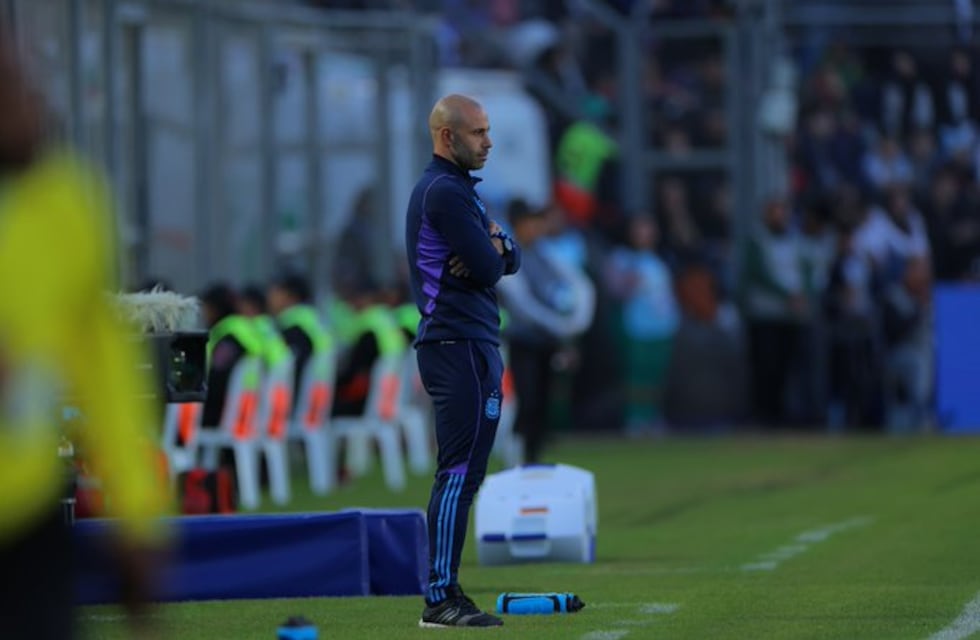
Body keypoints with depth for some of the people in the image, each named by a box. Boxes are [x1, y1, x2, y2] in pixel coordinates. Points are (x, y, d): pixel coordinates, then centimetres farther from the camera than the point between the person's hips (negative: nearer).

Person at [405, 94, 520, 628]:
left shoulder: (456, 190, 20)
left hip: (464, 346, 11)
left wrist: (492, 247, -7)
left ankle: (444, 593, 14)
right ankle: (441, 599, -16)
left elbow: (508, 260, 15)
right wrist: (492, 248, 4)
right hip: (462, 347, -11)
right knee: (460, 472, -13)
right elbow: (489, 268, -18)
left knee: (459, 474, 12)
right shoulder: (445, 192, -13)